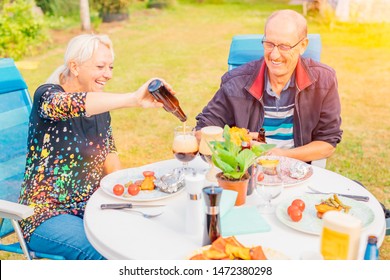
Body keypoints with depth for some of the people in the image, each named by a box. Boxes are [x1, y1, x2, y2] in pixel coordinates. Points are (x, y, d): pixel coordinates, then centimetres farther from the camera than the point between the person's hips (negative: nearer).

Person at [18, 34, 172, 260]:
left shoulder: (100, 104, 5)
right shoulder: (47, 96, -15)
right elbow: (74, 104, -39)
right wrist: (133, 99, -53)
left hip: (92, 205, 7)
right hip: (47, 214, -6)